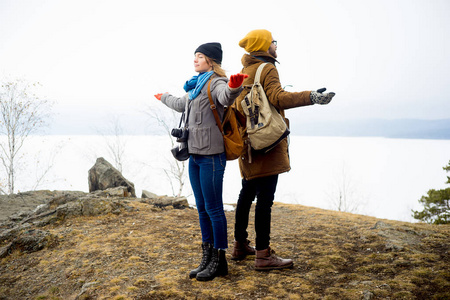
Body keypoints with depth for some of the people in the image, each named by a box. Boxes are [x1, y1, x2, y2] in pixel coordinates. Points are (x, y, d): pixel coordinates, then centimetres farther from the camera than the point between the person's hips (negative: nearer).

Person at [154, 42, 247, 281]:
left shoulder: (216, 82, -8)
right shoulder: (196, 85, 20)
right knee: (202, 208, 12)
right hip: (195, 154, 9)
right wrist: (164, 98, 58)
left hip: (211, 155, -9)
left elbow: (226, 97, -33)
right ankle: (207, 258, 21)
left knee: (213, 208, -3)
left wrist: (234, 87, -56)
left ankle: (219, 261, 8)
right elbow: (182, 104, 40)